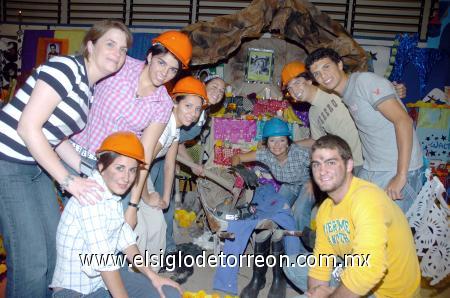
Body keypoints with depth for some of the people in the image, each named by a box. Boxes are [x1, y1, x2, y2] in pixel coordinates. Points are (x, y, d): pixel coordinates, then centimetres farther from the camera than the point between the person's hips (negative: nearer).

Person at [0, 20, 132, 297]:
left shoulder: (90, 89, 10)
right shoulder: (66, 68, -17)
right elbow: (28, 127, -22)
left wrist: (91, 175, 4)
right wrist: (68, 180, -20)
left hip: (36, 166, 9)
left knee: (55, 247, 12)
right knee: (31, 259, -5)